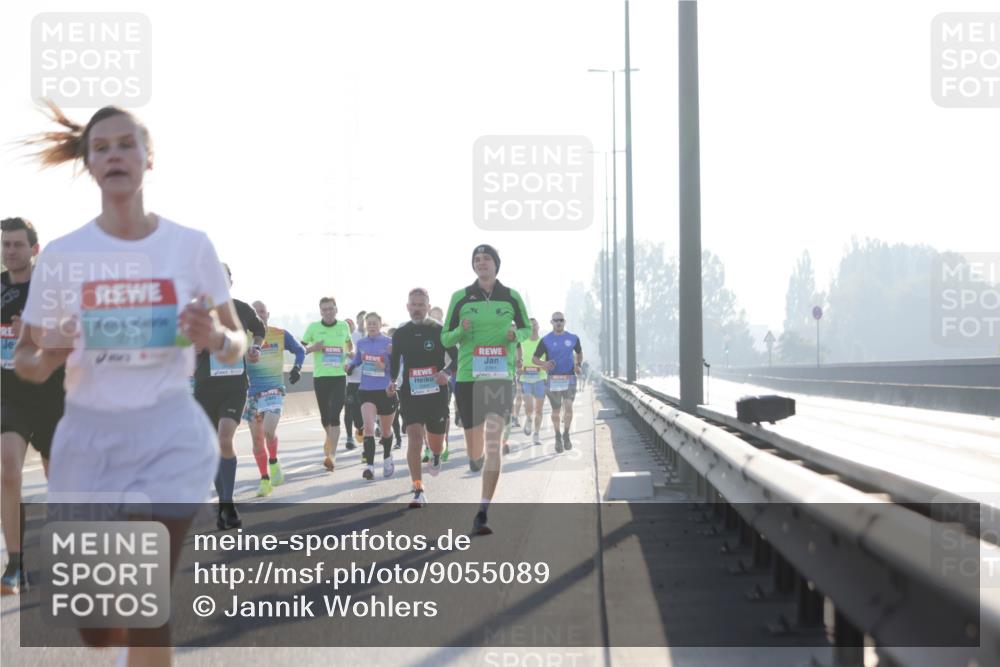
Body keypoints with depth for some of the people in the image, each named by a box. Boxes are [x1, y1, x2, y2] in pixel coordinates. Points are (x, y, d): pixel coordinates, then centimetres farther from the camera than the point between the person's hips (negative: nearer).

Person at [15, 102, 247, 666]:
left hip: (170, 434, -1)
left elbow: (237, 347, 7)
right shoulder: (61, 255, 0)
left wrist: (217, 338, -16)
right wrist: (47, 358, -17)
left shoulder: (191, 246, -1)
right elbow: (26, 364, 6)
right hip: (88, 435, 2)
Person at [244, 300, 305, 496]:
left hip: (274, 390, -2)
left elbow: (300, 350, 14)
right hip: (251, 392, 2)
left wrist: (297, 367, -3)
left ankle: (273, 462, 6)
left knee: (269, 430, -23)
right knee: (257, 438, 4)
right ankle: (265, 480, 16)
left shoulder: (281, 335, 0)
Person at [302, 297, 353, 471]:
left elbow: (350, 344, 25)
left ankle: (331, 455, -19)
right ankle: (330, 438, 42)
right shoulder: (313, 327, 2)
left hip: (339, 376, -1)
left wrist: (350, 353, 3)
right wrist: (313, 348, -13)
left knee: (334, 416, -13)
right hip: (320, 377, 1)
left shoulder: (343, 326, 6)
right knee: (325, 416, 11)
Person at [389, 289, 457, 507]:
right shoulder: (400, 334, 5)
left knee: (436, 443, 10)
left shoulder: (439, 331, -4)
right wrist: (392, 381, 2)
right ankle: (418, 491, -16)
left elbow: (457, 357, -1)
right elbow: (395, 360, 18)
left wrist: (447, 372, -20)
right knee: (414, 436, -17)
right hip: (410, 393, 1)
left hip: (436, 393, -1)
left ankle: (436, 457, 51)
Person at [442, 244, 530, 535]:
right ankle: (476, 456, 48)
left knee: (493, 443, -16)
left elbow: (527, 329, 16)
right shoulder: (461, 298, 1)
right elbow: (446, 339, 6)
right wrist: (461, 331, -16)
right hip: (468, 379, 1)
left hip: (501, 378, -1)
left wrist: (515, 334, -7)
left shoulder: (511, 297, 3)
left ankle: (483, 513, -16)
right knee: (474, 451, 7)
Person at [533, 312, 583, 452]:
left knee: (569, 407, -16)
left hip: (569, 379, 0)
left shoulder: (573, 338, 3)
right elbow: (534, 359, 0)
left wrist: (578, 365, 2)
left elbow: (579, 352, 22)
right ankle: (558, 437, 27)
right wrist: (544, 364, -22)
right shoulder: (545, 340, -2)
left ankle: (566, 434, 4)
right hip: (553, 379, 0)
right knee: (556, 411, 6)